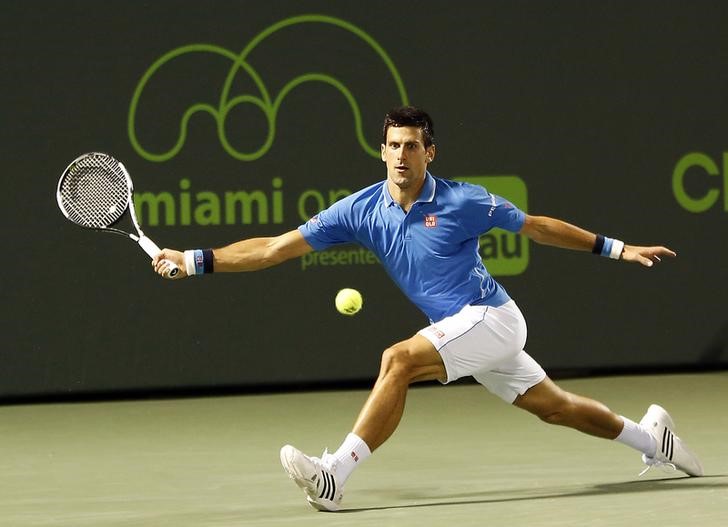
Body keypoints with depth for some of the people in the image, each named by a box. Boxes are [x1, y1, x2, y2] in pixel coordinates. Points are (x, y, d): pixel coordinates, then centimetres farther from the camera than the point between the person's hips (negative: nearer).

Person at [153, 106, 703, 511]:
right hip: (459, 330, 6)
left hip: (490, 316, -6)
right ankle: (650, 436, 38)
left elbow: (538, 226, -1)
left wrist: (617, 248, 0)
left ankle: (335, 475, -29)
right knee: (554, 405, 16)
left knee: (399, 360, -26)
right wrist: (196, 259, -12)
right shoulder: (361, 209, -3)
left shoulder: (463, 201, -14)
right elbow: (277, 248, -5)